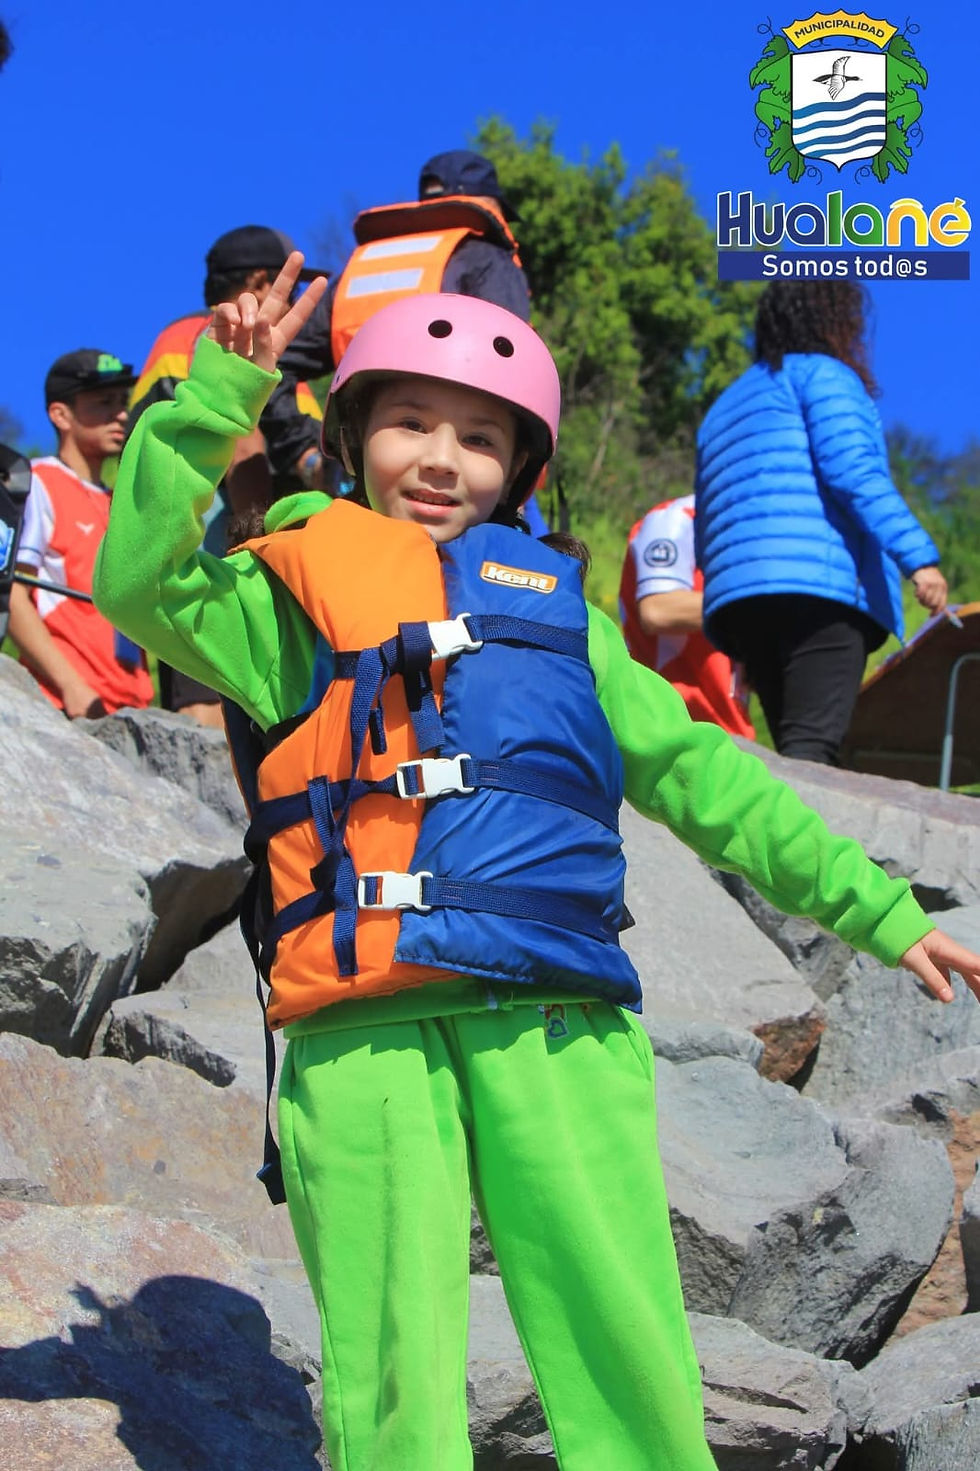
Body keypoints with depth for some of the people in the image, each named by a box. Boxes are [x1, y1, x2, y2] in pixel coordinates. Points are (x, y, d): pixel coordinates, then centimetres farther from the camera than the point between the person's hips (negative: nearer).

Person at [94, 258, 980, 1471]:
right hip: (363, 1030, -2)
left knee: (624, 1343, 0)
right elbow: (141, 585, -1)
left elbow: (696, 774, 26)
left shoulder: (552, 604, 25)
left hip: (557, 1021, 3)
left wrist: (878, 911, 25)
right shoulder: (296, 590, 17)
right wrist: (221, 391, -5)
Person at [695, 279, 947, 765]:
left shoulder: (723, 407, 32)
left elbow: (705, 529, 28)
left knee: (796, 756, 3)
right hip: (822, 580, -7)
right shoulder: (823, 373, 9)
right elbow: (852, 470, -9)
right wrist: (918, 556, -15)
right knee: (813, 745, -19)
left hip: (735, 596, 7)